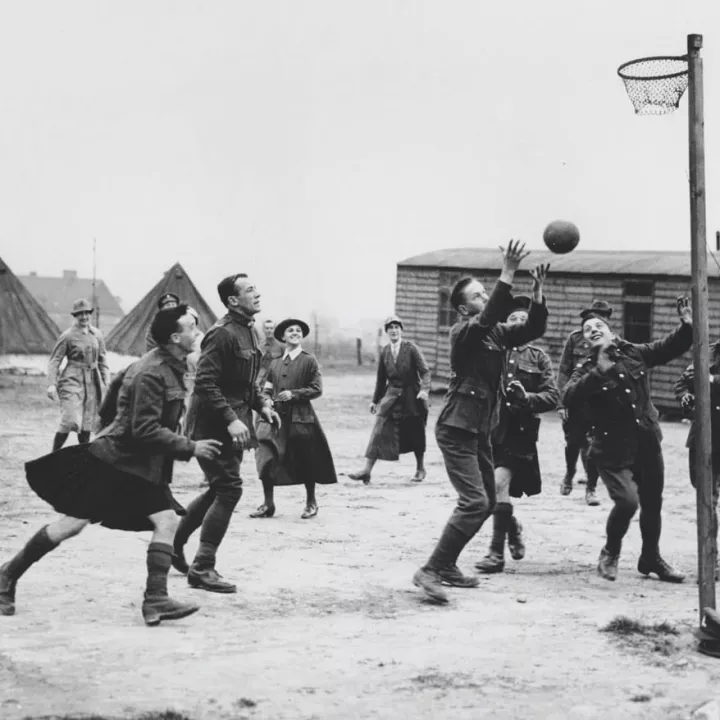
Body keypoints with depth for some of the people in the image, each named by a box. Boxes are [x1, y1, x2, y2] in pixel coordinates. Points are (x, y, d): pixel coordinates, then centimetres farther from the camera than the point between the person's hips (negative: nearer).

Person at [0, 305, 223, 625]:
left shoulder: (169, 367, 7)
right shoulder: (152, 374, -22)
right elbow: (145, 430, -26)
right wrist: (190, 448, -22)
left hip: (140, 466, 9)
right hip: (111, 460, -9)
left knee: (167, 521, -8)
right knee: (72, 522, -1)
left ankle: (155, 599, -10)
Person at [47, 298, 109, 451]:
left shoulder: (97, 335, 9)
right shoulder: (68, 336, -6)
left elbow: (102, 361, 16)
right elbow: (54, 361, -7)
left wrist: (105, 382, 10)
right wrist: (52, 384, -16)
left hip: (92, 382, 5)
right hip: (72, 380, -5)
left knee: (87, 423, 8)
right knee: (69, 421, -14)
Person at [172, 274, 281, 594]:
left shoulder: (250, 332, 13)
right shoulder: (222, 334, -18)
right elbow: (205, 383, -24)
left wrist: (262, 404, 6)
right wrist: (231, 419, -29)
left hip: (234, 422, 10)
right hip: (213, 424, -10)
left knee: (221, 489, 17)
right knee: (229, 489, -10)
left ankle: (174, 544, 32)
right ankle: (203, 569, -4)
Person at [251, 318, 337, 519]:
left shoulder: (309, 361, 1)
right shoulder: (275, 363, 13)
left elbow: (316, 389, -5)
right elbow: (267, 389, 17)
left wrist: (294, 394, -14)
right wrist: (267, 400, -4)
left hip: (300, 418, -3)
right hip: (275, 417, 3)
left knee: (305, 462, 5)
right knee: (265, 459, -8)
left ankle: (311, 502, 24)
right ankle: (268, 504, 3)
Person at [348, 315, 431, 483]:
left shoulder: (411, 349, -7)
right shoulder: (384, 352, 4)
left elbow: (425, 371, -11)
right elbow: (381, 378, 13)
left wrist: (424, 389, -27)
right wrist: (375, 400, 15)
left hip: (411, 397, -2)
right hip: (391, 396, 2)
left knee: (415, 435, 10)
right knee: (379, 431, -9)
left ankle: (420, 469, 30)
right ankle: (367, 471, -13)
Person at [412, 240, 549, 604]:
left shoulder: (495, 333, 10)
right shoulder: (462, 332, -13)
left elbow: (532, 329, 5)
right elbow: (490, 315, -31)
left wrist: (537, 292, -9)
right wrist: (508, 272, -35)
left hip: (480, 430, 9)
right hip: (456, 429, -9)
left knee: (486, 502, 12)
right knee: (474, 501, -18)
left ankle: (447, 566, 22)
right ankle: (431, 571, -14)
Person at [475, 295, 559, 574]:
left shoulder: (538, 357, 6)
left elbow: (552, 396, 0)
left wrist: (526, 398, -16)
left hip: (519, 432, -2)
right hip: (490, 428, 2)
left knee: (500, 484, -18)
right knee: (492, 491, 10)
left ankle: (497, 552, -9)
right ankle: (513, 529, 42)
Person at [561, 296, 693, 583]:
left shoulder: (633, 353, 3)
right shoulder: (586, 371, -7)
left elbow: (669, 347, 10)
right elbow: (568, 399, -24)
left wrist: (687, 326, -8)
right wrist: (598, 373, -32)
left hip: (647, 443, 4)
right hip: (612, 449, -4)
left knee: (652, 503, 15)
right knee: (627, 500, -20)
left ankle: (651, 558, 38)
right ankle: (610, 553, 8)